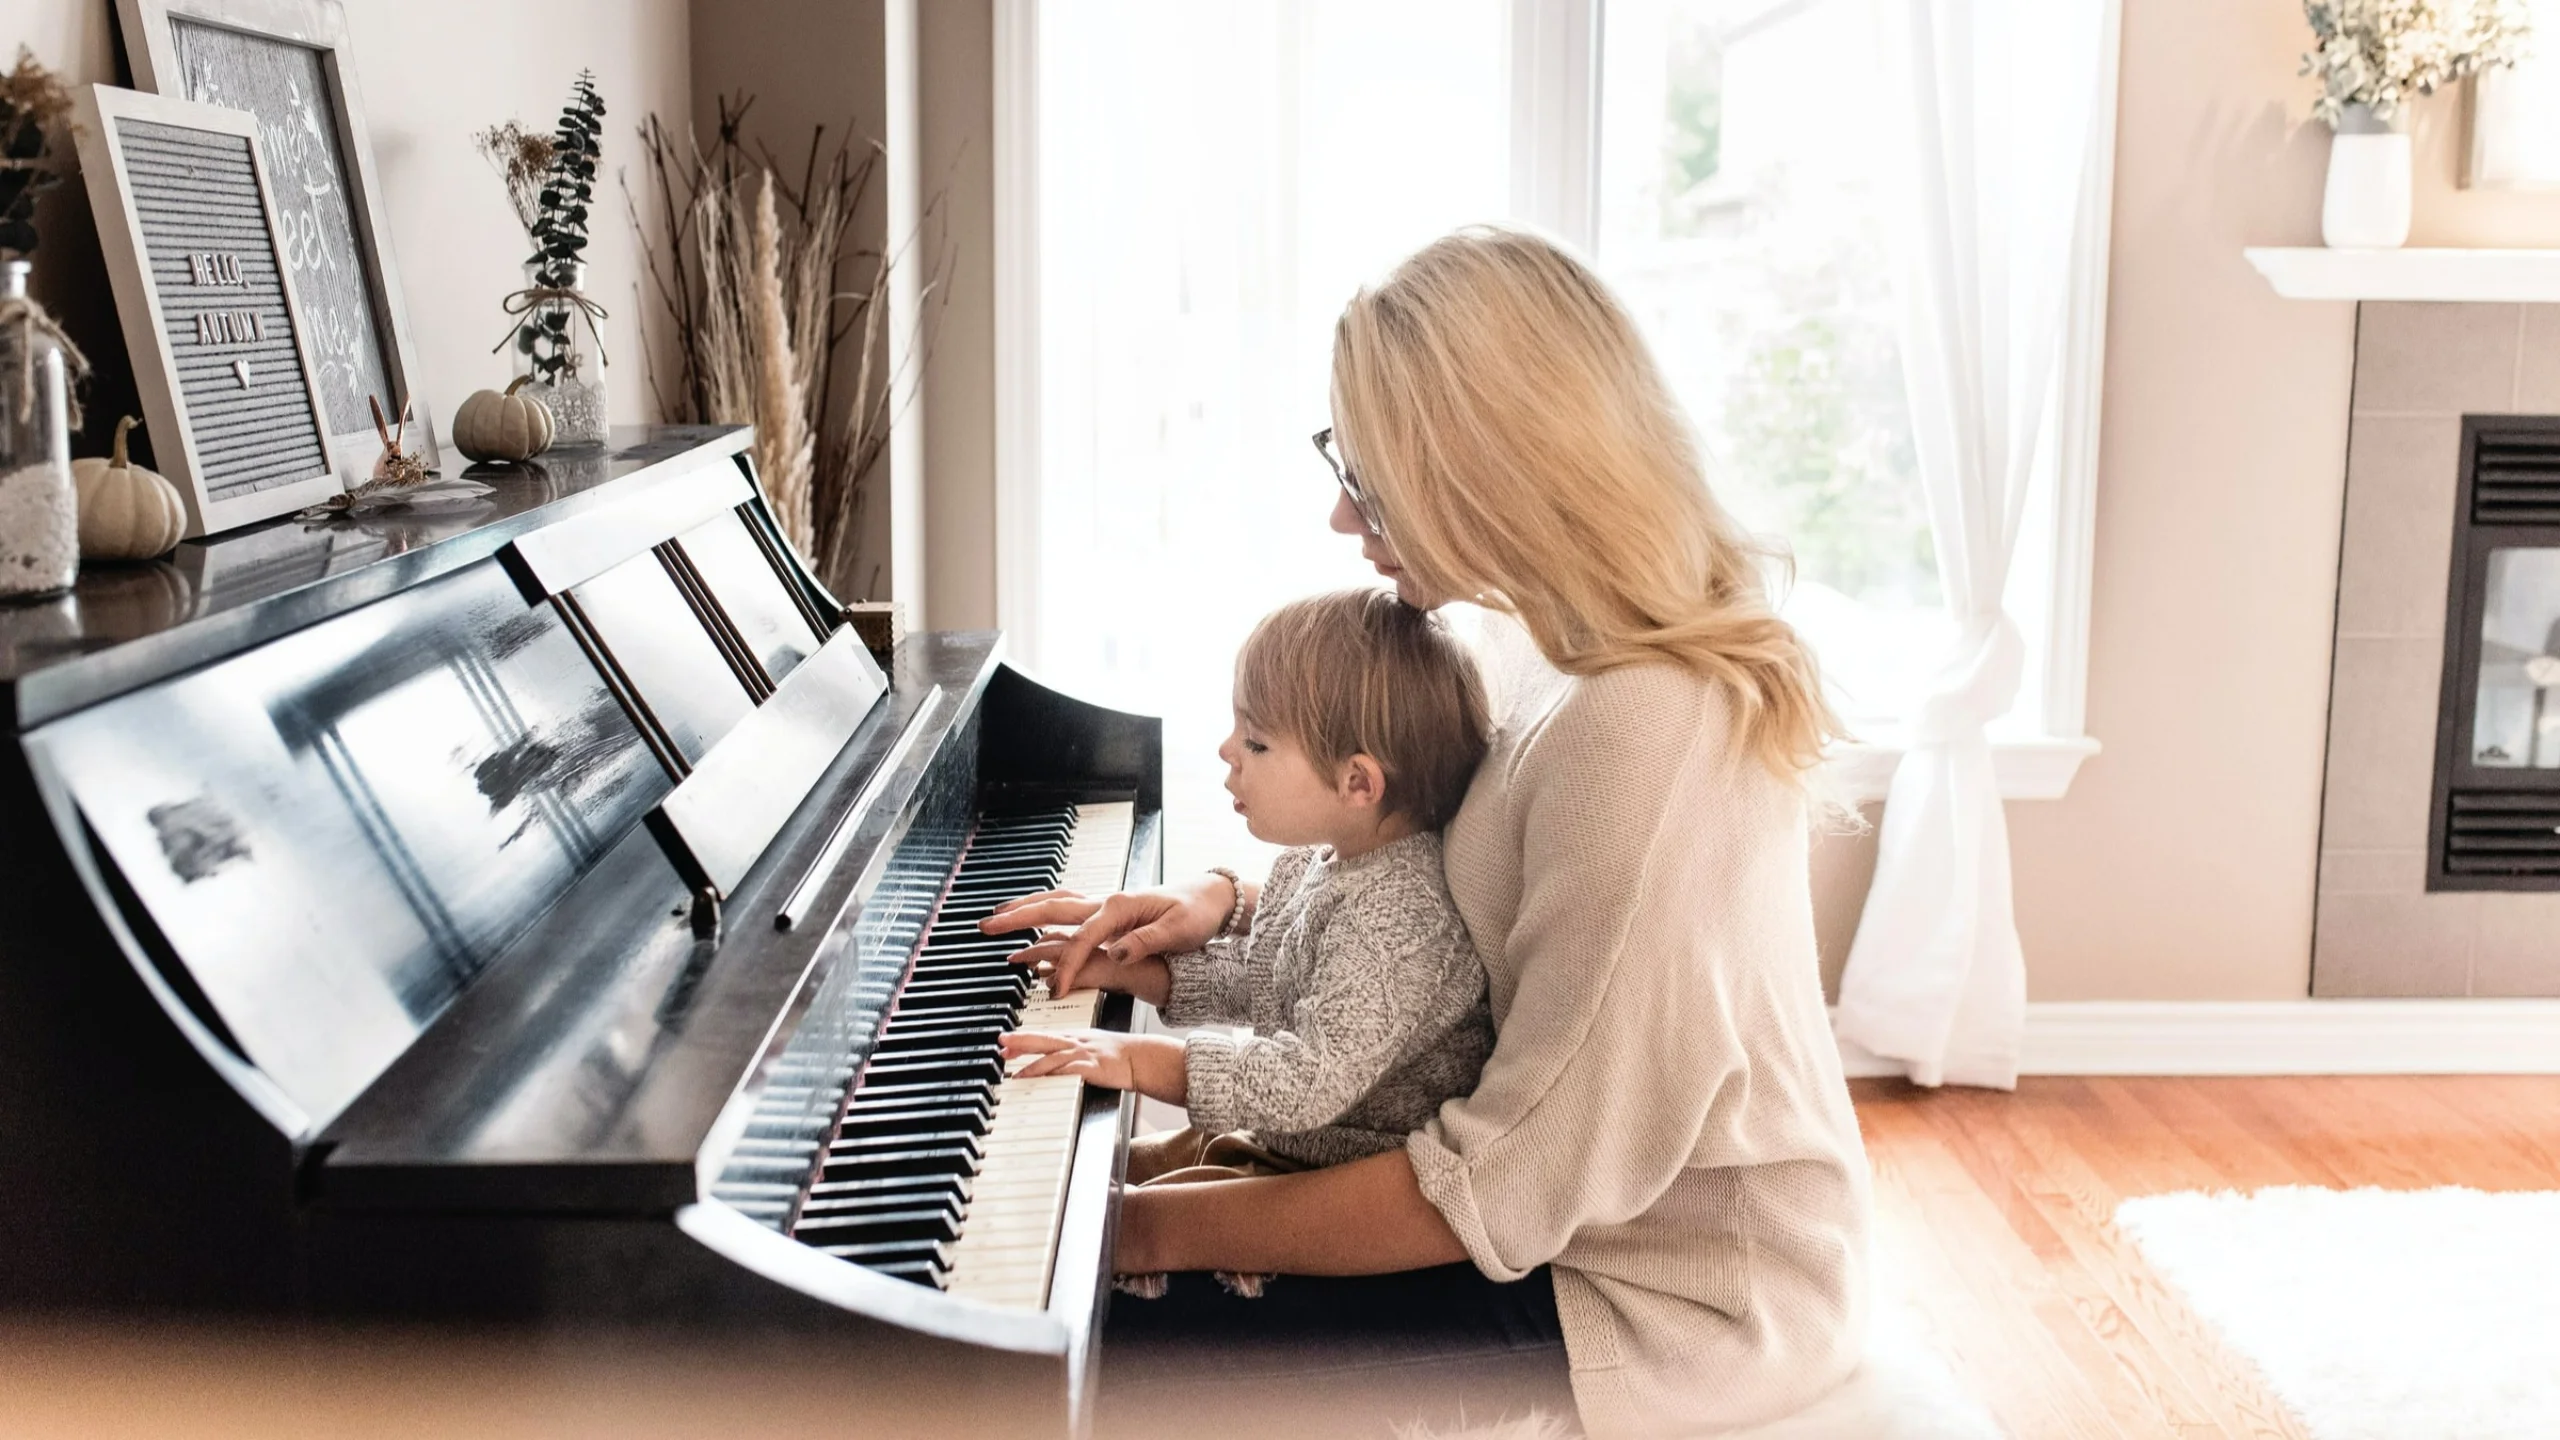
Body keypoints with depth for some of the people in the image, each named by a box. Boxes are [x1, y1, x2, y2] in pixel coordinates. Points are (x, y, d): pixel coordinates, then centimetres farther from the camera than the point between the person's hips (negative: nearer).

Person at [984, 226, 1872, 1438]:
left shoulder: (1640, 736, -30)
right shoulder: (1571, 653, 0)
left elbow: (1515, 1186, -27)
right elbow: (1445, 880, 17)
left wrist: (1159, 1227, -19)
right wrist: (1219, 904, 2)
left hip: (1659, 1303, -9)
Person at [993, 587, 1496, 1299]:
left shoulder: (1402, 918, -30)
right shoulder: (1315, 862, 2)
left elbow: (1313, 1080, -36)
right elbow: (1250, 978, 17)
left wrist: (1144, 1061, -35)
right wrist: (1127, 966, 5)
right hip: (1282, 1139, 10)